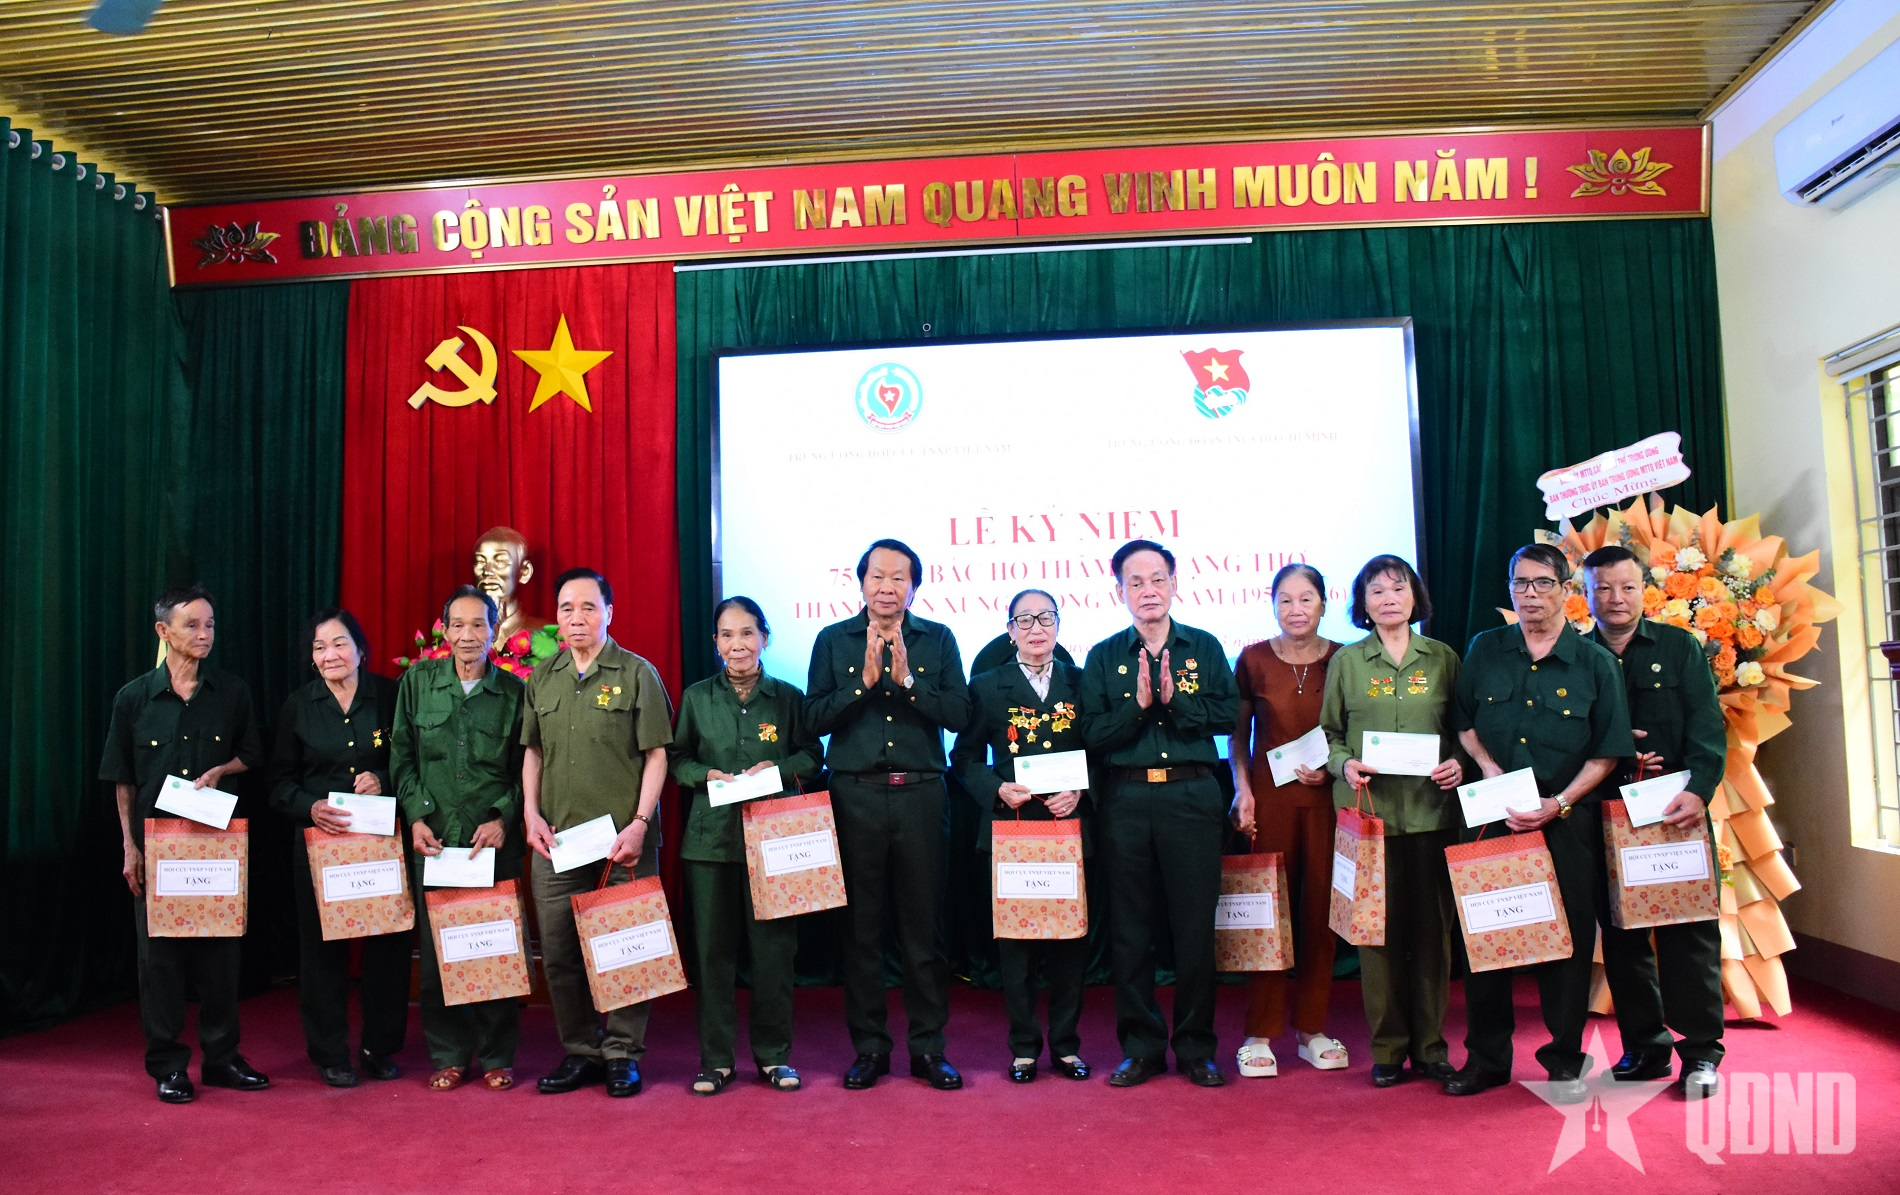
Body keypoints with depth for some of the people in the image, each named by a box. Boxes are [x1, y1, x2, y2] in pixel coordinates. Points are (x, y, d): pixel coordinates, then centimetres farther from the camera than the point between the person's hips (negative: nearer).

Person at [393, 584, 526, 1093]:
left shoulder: (513, 691, 3)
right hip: (434, 837, 1)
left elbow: (524, 768, 6)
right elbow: (402, 755, 7)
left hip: (495, 839, -1)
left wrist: (504, 820, -7)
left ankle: (496, 1057, 13)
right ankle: (448, 1056, 17)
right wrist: (416, 816, -3)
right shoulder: (418, 682, 7)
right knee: (436, 950, 3)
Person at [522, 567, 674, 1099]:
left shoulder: (637, 674, -2)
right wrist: (531, 813, 4)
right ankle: (579, 1051, 22)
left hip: (622, 840, -4)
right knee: (558, 950, 8)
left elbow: (656, 755, -5)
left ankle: (622, 1053, 15)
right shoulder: (542, 679, 11)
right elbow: (532, 752, 17)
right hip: (555, 839, 4)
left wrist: (639, 824, -12)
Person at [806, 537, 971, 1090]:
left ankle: (928, 1047, 14)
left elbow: (959, 714, -3)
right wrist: (864, 682, -12)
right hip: (855, 795, 0)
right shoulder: (833, 641, 7)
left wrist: (907, 678, -14)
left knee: (924, 924, 3)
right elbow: (815, 718, -1)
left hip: (920, 794, 0)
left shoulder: (938, 639, 6)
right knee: (861, 925, 5)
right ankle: (868, 1046, 17)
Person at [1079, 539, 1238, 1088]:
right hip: (1126, 800, 1)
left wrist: (1176, 698, -15)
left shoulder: (1205, 647, 7)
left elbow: (1228, 715, -3)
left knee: (1195, 926, 3)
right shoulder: (1103, 657, 7)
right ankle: (1141, 1047, 19)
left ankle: (1197, 1048, 17)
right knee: (1130, 929, 6)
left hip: (1193, 797, -1)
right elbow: (1093, 734, -1)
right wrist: (1139, 704, -14)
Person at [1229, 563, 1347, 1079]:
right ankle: (1261, 1033, 9)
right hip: (1269, 798, -1)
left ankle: (1312, 1027, 19)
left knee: (1321, 910, 5)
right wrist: (1242, 789, -3)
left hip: (1325, 798, 1)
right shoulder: (1253, 660, 2)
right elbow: (1237, 735, 8)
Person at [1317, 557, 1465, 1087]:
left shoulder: (1443, 659, 9)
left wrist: (1459, 764, -7)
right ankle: (1388, 1048, 12)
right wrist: (1345, 763, -9)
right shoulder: (1347, 661, 6)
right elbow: (1329, 732, 10)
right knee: (1379, 927, 1)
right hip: (1368, 808, -1)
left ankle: (1430, 1045, 16)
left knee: (1432, 926, 4)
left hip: (1431, 809, 1)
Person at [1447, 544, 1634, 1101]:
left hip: (1567, 820, -1)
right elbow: (1464, 724, 11)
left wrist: (1560, 803, -10)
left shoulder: (1595, 662, 1)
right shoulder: (1485, 650, 7)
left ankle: (1565, 1060, 19)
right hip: (1493, 816, 2)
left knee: (1568, 937, 3)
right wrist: (1496, 778, -5)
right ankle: (1486, 1057, 17)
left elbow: (1608, 751, 0)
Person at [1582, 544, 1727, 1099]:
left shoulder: (1679, 648, 5)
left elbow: (1708, 726, -5)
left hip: (1676, 809, -2)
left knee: (1687, 930, -1)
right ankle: (1644, 1047, 18)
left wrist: (1698, 790, -20)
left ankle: (1700, 1051, 10)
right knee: (1621, 933, 6)